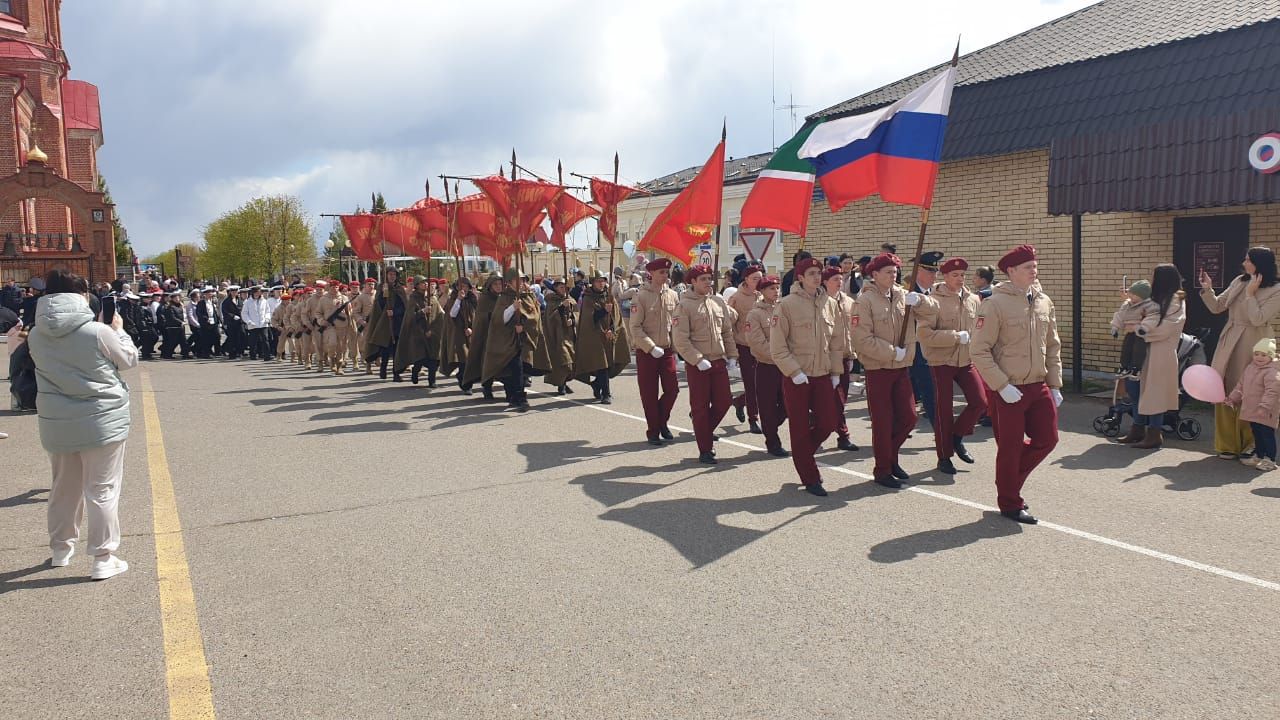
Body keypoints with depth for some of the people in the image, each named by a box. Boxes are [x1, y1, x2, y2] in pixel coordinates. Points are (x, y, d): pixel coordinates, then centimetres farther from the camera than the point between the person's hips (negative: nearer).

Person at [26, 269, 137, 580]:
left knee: (64, 487, 21)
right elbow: (130, 359, -3)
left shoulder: (36, 336, -4)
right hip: (101, 420, -5)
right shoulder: (97, 332, -18)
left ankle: (60, 548, 37)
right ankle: (102, 558, 7)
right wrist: (119, 330, 12)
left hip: (56, 423, 5)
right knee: (101, 491, 3)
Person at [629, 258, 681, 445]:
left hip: (668, 350, 4)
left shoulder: (673, 295, 4)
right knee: (649, 393, 3)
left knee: (672, 388, 1)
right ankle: (653, 431, 17)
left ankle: (662, 422, 24)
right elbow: (635, 327, -12)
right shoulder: (641, 296, -9)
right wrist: (651, 348, -17)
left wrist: (675, 345, -1)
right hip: (646, 352, -3)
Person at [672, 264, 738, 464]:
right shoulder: (685, 305, -9)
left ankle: (705, 431, 33)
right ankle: (705, 451, 12)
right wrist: (698, 360, -18)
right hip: (697, 364, -5)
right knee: (701, 407, 2)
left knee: (724, 402, 7)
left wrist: (732, 356, 6)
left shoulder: (719, 302, 8)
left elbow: (728, 332, 14)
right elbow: (680, 339, -14)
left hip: (719, 361, 5)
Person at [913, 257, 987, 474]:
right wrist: (956, 337, -21)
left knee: (980, 401, -6)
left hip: (966, 361, 4)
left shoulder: (973, 300, 2)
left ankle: (957, 436, 19)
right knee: (944, 410, 3)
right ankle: (944, 456, 17)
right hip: (941, 362, -4)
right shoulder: (933, 301, -13)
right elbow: (924, 334, -21)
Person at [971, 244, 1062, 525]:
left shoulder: (1044, 302, 7)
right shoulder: (995, 304, -13)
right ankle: (1010, 504, 21)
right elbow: (979, 351, -15)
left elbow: (1053, 347, 14)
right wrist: (1002, 386, -18)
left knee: (1047, 439, 9)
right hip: (1009, 389, -6)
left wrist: (1055, 385, 9)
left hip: (1039, 386, 6)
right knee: (1010, 447, 4)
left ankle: (1010, 477, 33)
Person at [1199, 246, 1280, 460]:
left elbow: (1257, 319, -18)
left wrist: (1250, 293, -17)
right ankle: (1227, 444, 12)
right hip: (1229, 344, 5)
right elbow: (1216, 307, 12)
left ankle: (1247, 445, 14)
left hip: (1251, 348, -5)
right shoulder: (1238, 282, 8)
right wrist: (1207, 289, -2)